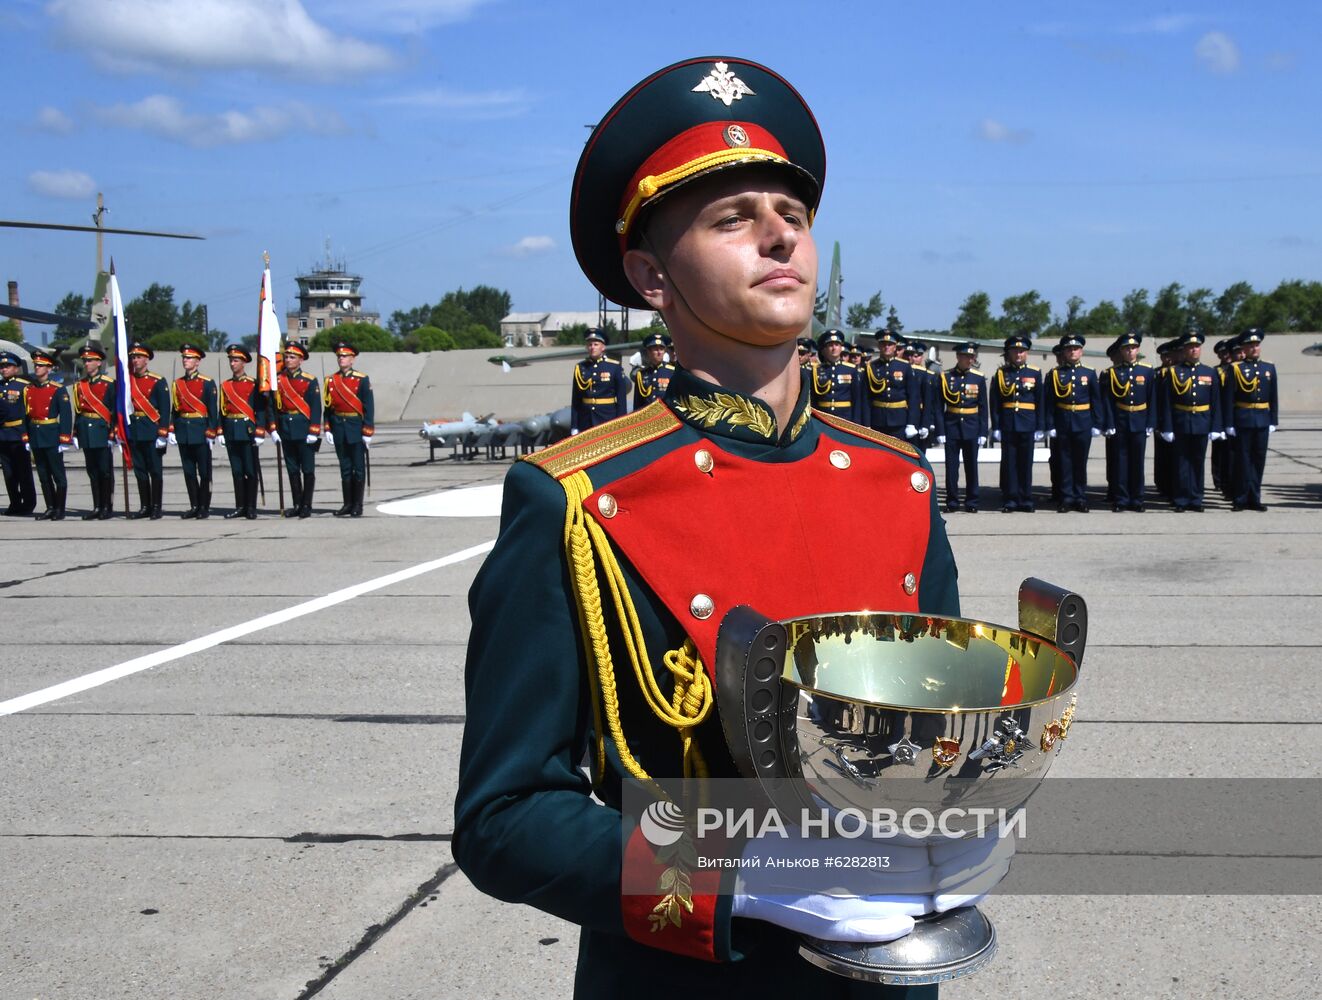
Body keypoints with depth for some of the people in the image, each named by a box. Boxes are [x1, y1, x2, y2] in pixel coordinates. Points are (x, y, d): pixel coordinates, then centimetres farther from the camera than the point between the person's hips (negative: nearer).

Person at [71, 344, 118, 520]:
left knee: (105, 470, -2)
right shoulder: (79, 385, 12)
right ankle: (97, 507, 13)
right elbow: (77, 410, 15)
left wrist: (112, 433, -12)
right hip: (85, 432, 5)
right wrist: (76, 433, 11)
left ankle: (107, 507, 5)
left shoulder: (109, 384, -4)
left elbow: (115, 410, -6)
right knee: (92, 471, 8)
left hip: (102, 431, -5)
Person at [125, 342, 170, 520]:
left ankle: (156, 508, 3)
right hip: (133, 432, 5)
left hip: (152, 431, -5)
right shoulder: (127, 381, 11)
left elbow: (165, 409, -6)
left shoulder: (158, 381, -2)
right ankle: (145, 507, 14)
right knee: (140, 471, 8)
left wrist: (163, 433, -13)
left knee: (155, 471, -1)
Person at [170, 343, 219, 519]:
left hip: (200, 431, -5)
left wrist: (211, 433, -10)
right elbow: (175, 409, 13)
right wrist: (171, 430, 4)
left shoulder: (207, 383, -3)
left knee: (204, 472, 0)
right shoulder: (178, 384, 11)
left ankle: (204, 507, 6)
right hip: (183, 433, 5)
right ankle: (194, 506, 13)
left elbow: (213, 410, -5)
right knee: (189, 471, 7)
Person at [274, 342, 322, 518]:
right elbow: (274, 406, 8)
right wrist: (274, 429, 0)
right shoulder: (279, 380, 8)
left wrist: (313, 432, -11)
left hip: (304, 430, -4)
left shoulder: (309, 381, -3)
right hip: (286, 430, 4)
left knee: (308, 469, 0)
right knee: (292, 469, 8)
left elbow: (316, 408, -5)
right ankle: (297, 505, 14)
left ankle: (307, 505, 6)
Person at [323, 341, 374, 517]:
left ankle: (357, 505, 6)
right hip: (338, 429, 4)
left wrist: (368, 431, -10)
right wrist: (328, 429, 3)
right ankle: (347, 504, 13)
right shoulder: (331, 380, 8)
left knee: (358, 468, 1)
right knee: (345, 468, 8)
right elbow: (327, 406, 10)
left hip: (356, 428, -4)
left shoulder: (362, 380, -4)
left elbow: (369, 407, -5)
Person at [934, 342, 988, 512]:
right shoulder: (944, 377, -1)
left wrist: (983, 432, -1)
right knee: (951, 466, 1)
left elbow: (983, 407, 4)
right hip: (951, 427, -1)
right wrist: (940, 431, -7)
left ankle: (971, 502, 13)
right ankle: (952, 501, 10)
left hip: (971, 428, 1)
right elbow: (939, 407, -1)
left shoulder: (979, 378, 3)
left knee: (971, 465, 5)